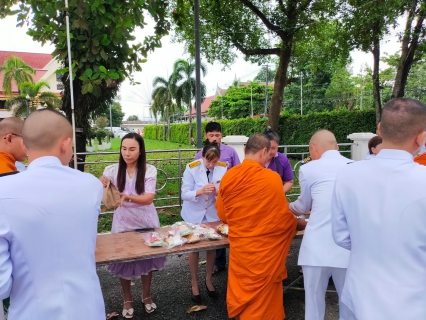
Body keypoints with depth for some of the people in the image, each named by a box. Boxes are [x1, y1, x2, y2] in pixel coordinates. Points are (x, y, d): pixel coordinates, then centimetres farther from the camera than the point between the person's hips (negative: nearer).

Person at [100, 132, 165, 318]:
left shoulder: (149, 170, -12)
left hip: (146, 223, 0)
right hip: (123, 224, 1)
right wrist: (103, 187, -36)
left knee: (147, 260, 14)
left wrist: (128, 197, -40)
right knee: (123, 263, 10)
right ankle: (127, 300, 35)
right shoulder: (112, 171, -8)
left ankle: (146, 296, 39)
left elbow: (149, 198, -22)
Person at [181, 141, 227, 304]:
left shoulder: (223, 168, -13)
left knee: (211, 246, 14)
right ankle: (194, 283, 29)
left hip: (213, 214, 2)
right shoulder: (191, 168, -20)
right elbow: (185, 194, -18)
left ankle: (208, 280, 36)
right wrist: (201, 191, -35)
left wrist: (217, 192, -30)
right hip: (194, 214, -2)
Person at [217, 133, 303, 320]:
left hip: (239, 246, 4)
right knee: (261, 294, 14)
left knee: (242, 290, 22)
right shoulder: (271, 178, -17)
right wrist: (298, 222, 13)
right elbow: (284, 217, -8)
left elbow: (222, 215, 6)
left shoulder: (228, 176, -5)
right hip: (264, 248, -4)